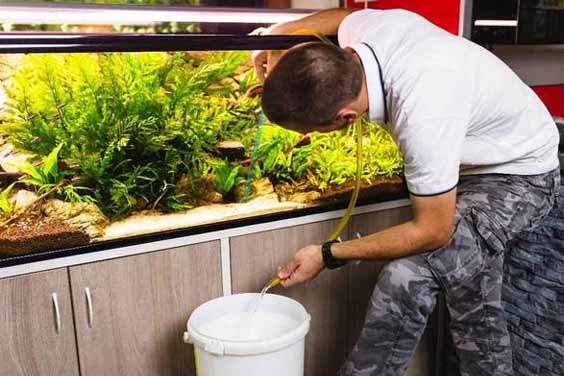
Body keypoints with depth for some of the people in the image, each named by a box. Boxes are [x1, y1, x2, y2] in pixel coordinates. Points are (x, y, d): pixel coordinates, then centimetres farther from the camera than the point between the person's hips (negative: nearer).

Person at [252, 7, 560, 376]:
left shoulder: (423, 117, -43)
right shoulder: (361, 27, -21)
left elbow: (433, 232, -30)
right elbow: (344, 14, 8)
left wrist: (327, 255, -24)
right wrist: (277, 33, -2)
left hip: (520, 177, -8)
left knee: (408, 279, -25)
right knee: (477, 304, 16)